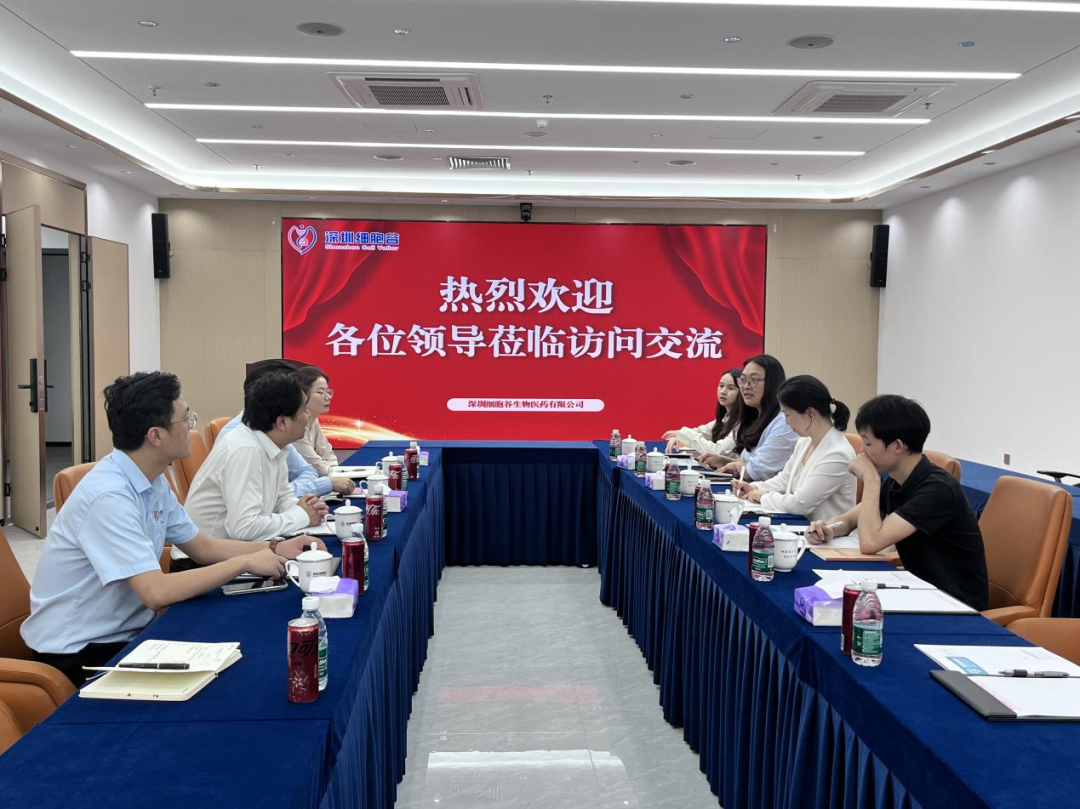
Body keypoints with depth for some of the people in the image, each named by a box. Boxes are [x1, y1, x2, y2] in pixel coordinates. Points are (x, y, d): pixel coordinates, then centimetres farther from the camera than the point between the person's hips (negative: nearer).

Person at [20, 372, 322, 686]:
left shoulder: (154, 482, 2)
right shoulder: (109, 496, -27)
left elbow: (204, 548, 10)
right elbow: (156, 592, -31)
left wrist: (275, 549, -4)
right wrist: (245, 563, -23)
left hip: (127, 631, 8)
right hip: (79, 653, -8)